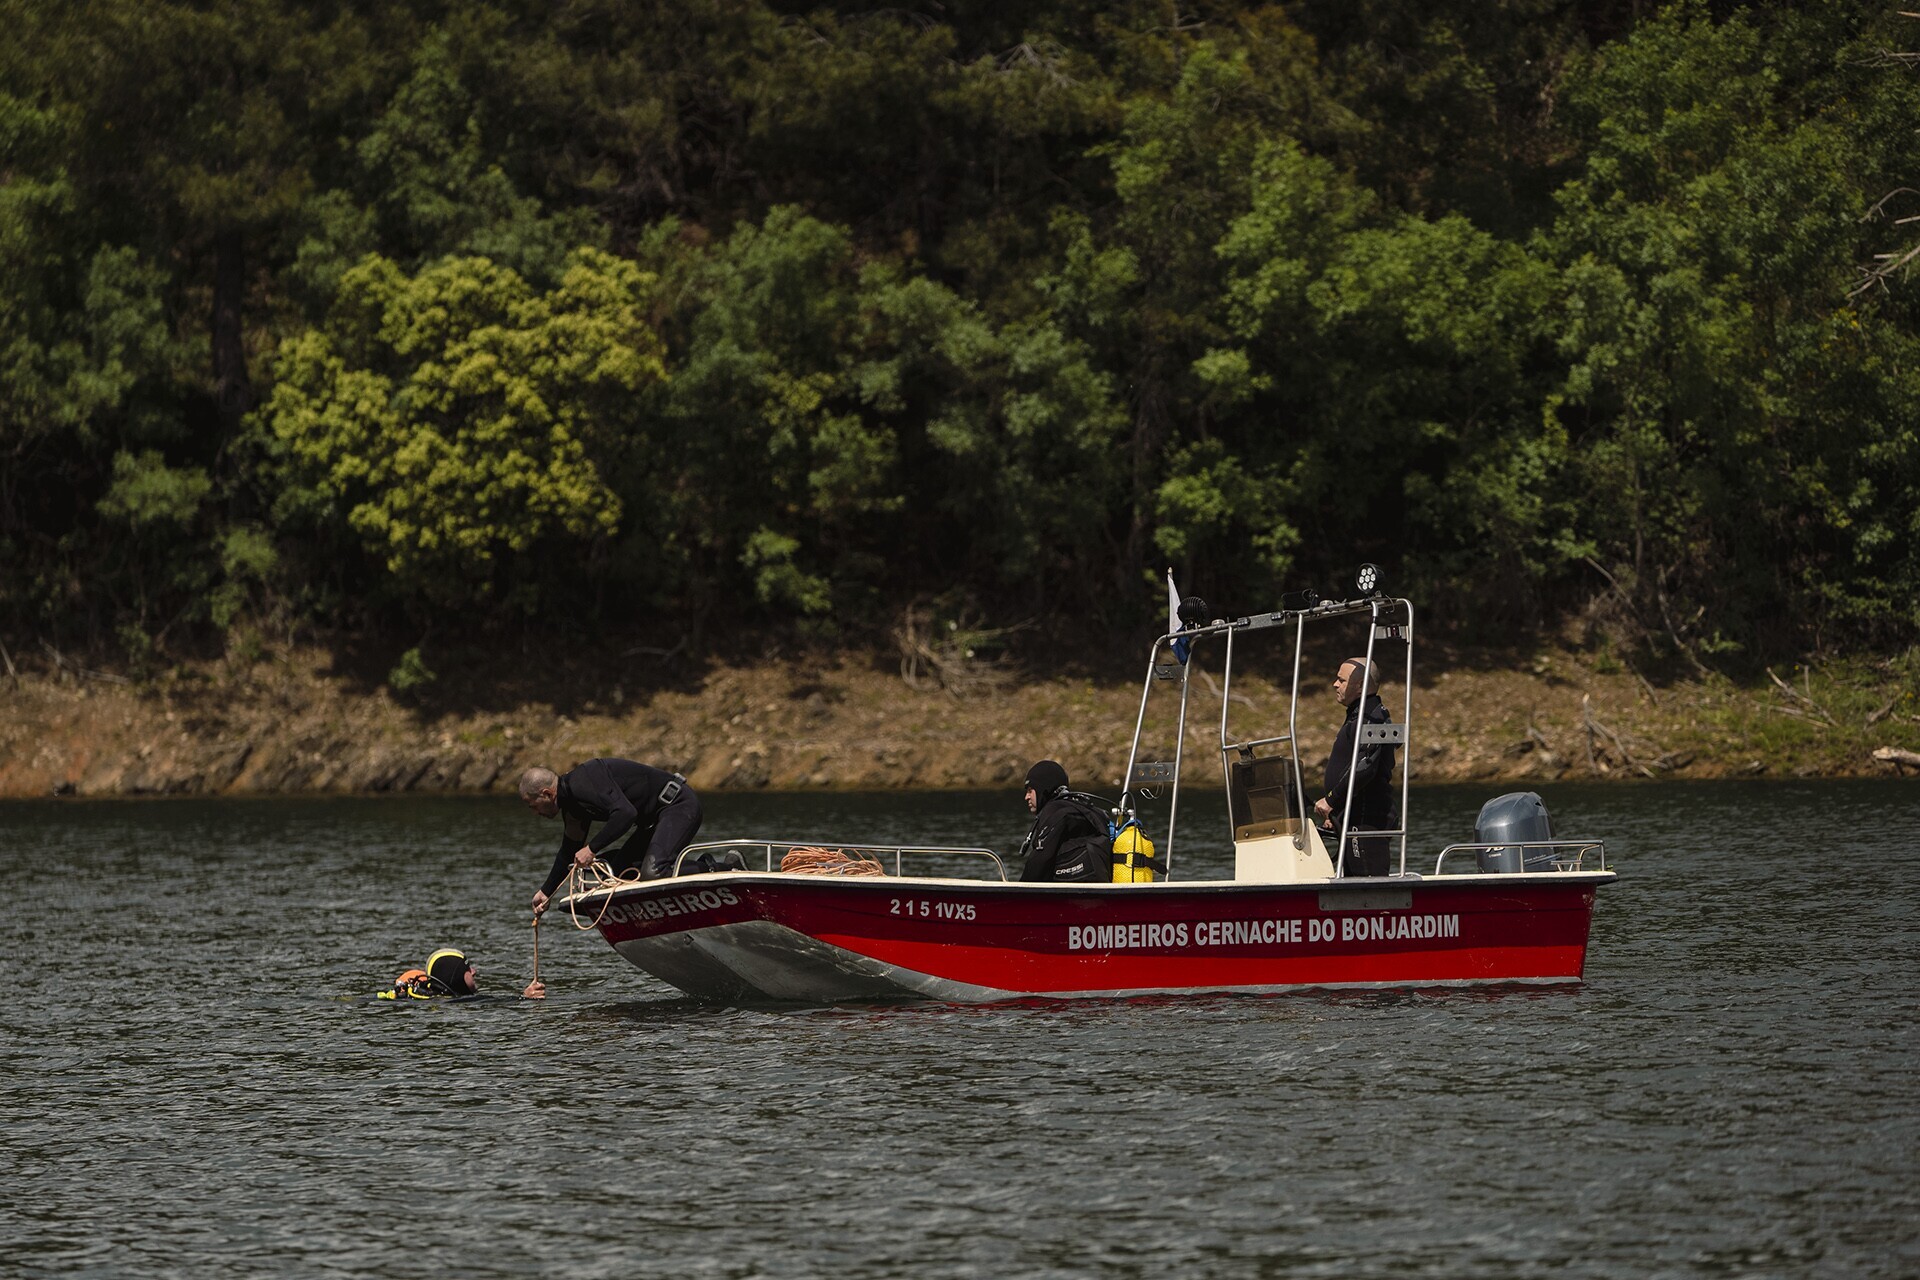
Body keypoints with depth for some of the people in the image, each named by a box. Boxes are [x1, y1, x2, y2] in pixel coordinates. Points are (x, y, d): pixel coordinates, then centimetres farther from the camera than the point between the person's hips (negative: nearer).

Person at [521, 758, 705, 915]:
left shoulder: (583, 783, -22)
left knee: (651, 873, -28)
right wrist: (546, 892, 28)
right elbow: (569, 851, 24)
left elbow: (625, 813, -33)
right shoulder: (571, 805, 10)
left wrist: (592, 848, -28)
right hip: (654, 817, 11)